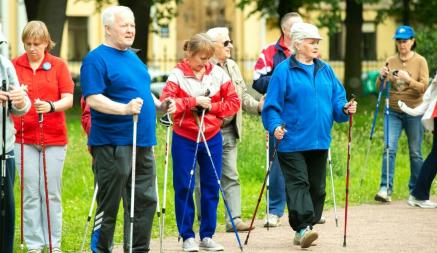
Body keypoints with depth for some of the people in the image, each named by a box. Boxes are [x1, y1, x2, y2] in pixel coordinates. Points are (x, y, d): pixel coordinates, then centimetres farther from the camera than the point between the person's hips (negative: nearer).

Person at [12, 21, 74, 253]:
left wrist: (51, 106, -24)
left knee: (52, 194, 4)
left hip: (54, 139, 0)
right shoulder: (15, 66, 4)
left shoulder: (59, 66, 3)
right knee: (30, 194, 2)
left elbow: (68, 99, -4)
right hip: (24, 139, 0)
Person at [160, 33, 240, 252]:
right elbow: (166, 103, -18)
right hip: (184, 138, -3)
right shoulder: (177, 74, -7)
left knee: (211, 187, 6)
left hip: (212, 138, 3)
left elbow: (234, 102, 2)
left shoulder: (217, 73, 1)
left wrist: (212, 106, -11)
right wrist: (193, 101, -19)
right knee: (184, 187, 1)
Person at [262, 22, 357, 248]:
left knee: (317, 186, 8)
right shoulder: (284, 71, -4)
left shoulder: (325, 70, 12)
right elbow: (272, 105, -7)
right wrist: (276, 126, -21)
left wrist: (344, 109, -5)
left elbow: (336, 99, 15)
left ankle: (306, 227, 17)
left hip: (319, 141, 6)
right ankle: (302, 228, -19)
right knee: (297, 183, -12)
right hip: (292, 142, -6)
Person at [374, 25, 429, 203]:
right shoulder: (391, 61, 7)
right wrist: (381, 77, -16)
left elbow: (423, 88, -10)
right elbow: (380, 87, 5)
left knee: (415, 153, 4)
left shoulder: (420, 61, -2)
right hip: (394, 111, 2)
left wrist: (408, 80, -25)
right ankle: (385, 189, -14)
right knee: (389, 149, -10)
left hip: (414, 113, -2)